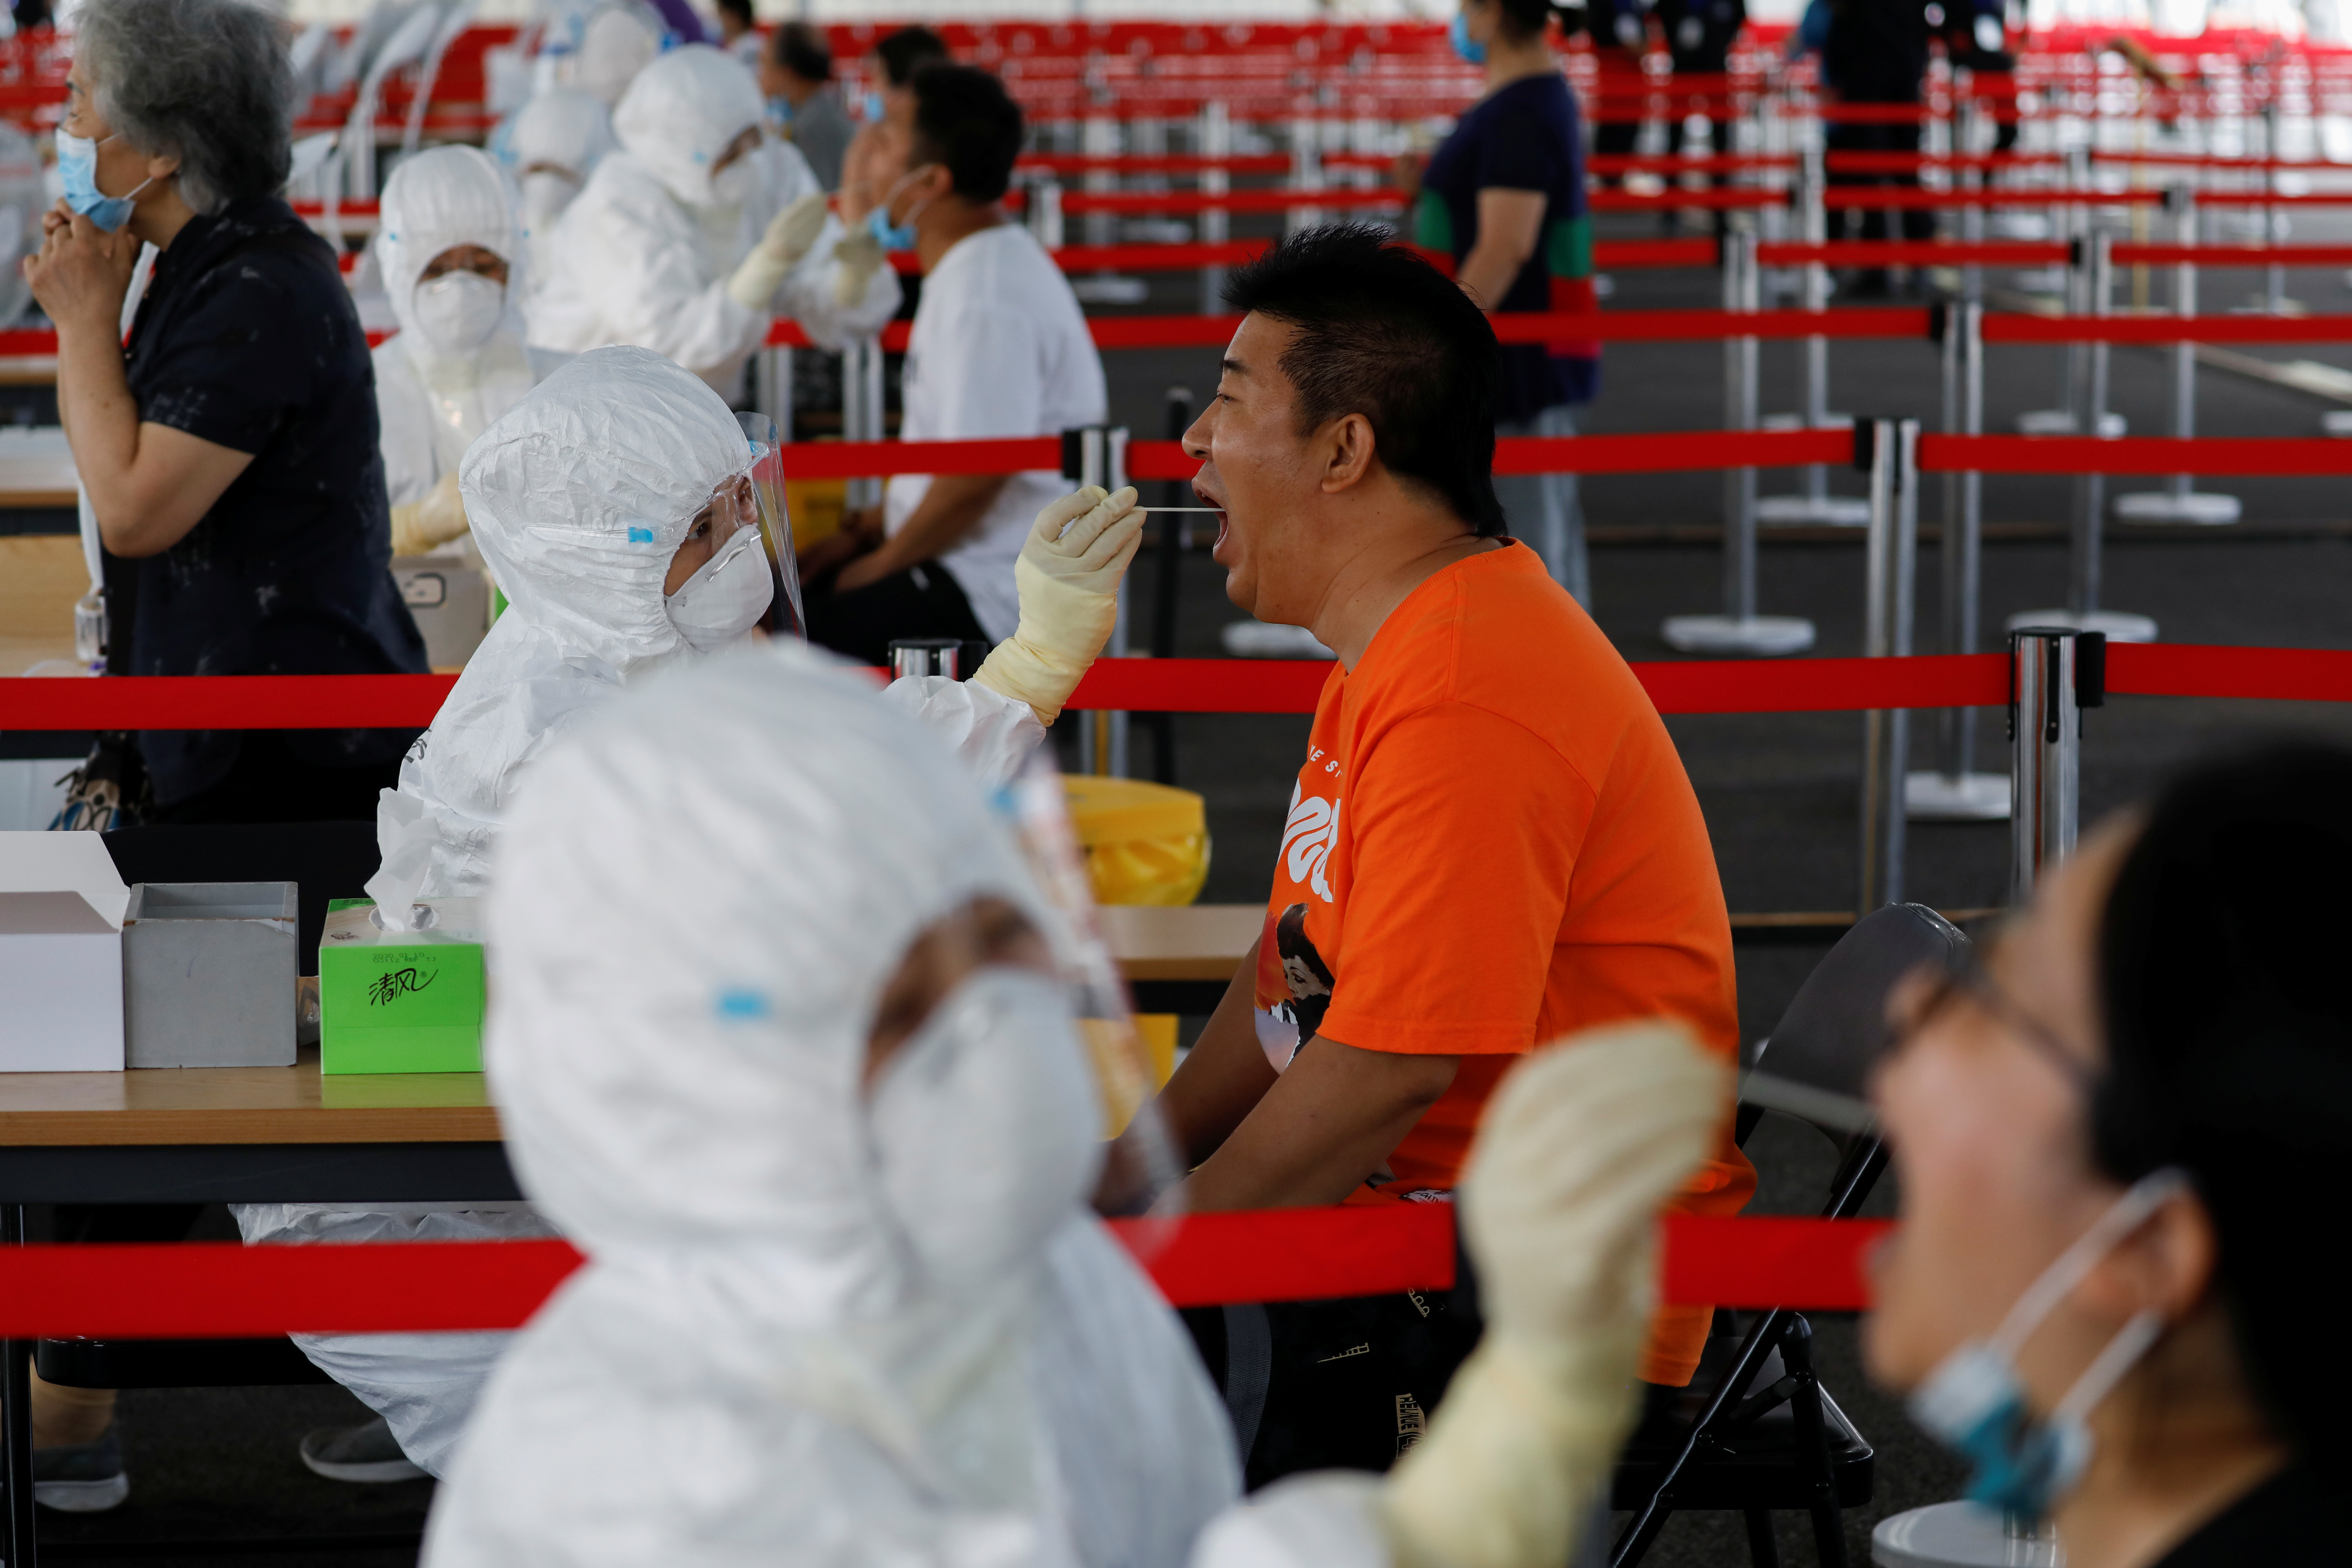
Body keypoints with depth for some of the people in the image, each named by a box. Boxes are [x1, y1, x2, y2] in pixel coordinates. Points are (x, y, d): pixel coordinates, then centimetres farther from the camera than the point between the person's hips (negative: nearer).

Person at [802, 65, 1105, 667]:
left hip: (991, 593, -11)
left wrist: (880, 563, -13)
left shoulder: (988, 300, -20)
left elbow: (976, 475, -25)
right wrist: (864, 534, 13)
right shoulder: (970, 272, 14)